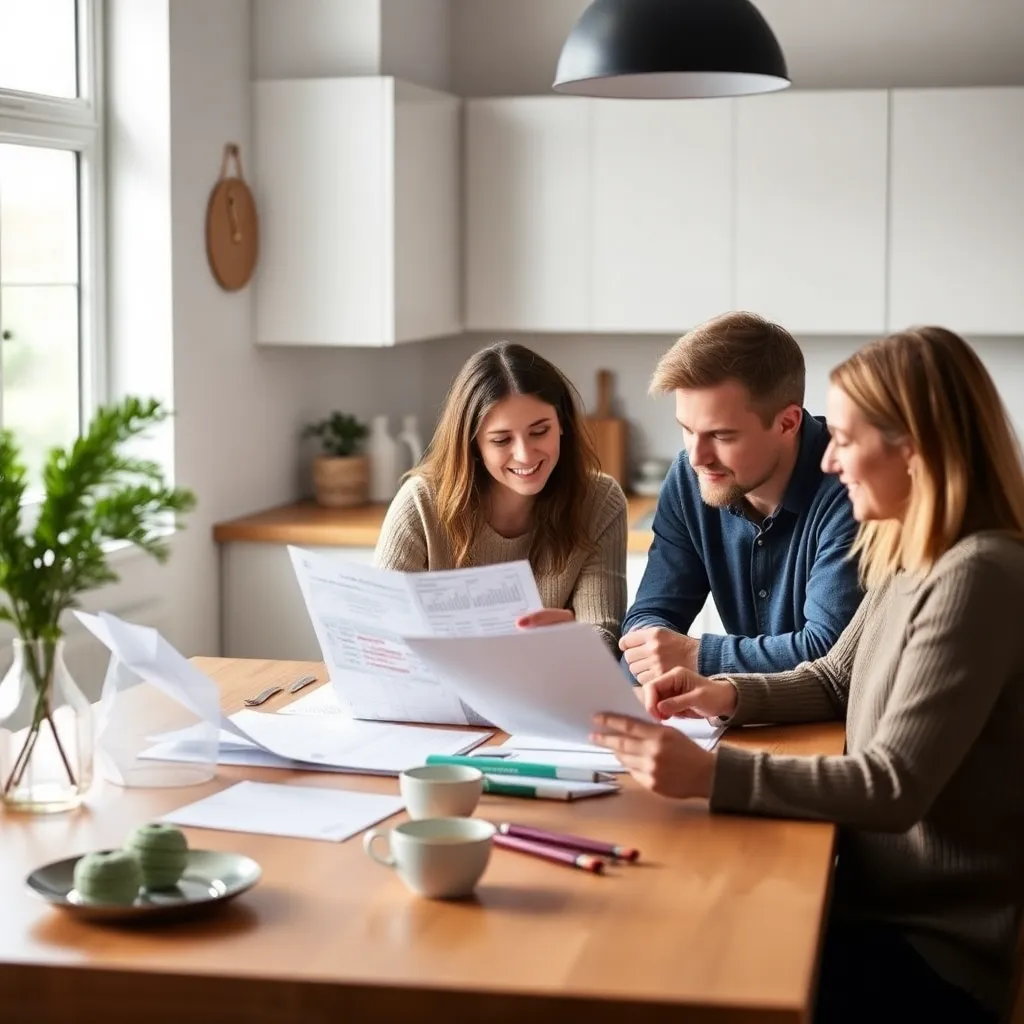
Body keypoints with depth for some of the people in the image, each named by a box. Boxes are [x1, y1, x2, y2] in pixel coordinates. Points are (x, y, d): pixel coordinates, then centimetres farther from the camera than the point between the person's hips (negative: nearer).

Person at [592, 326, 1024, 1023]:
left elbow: (894, 787, -26)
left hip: (937, 948, -8)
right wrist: (730, 694, 1)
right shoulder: (911, 560, 7)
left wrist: (711, 774, -31)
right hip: (885, 901, 8)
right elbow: (833, 681, 20)